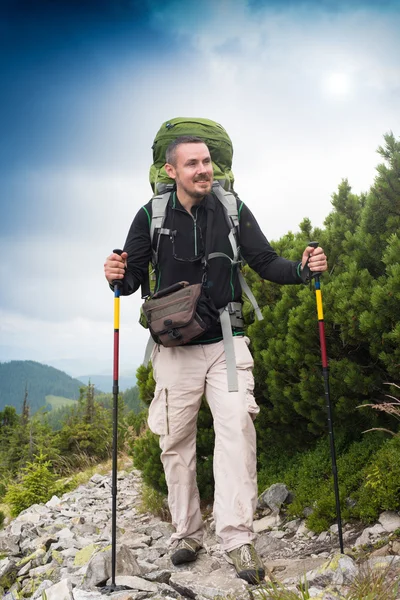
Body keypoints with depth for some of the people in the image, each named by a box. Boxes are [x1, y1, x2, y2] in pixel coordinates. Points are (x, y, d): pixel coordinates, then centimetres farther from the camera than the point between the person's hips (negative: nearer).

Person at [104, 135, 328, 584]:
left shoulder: (233, 211, 1)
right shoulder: (151, 217, 0)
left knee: (237, 427, -14)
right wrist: (118, 277, -20)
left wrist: (302, 268, -14)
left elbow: (265, 262, 5)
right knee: (176, 442, 7)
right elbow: (133, 278, 3)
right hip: (173, 346, 1)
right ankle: (186, 533, 24)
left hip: (226, 344, 0)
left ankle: (237, 537, -3)